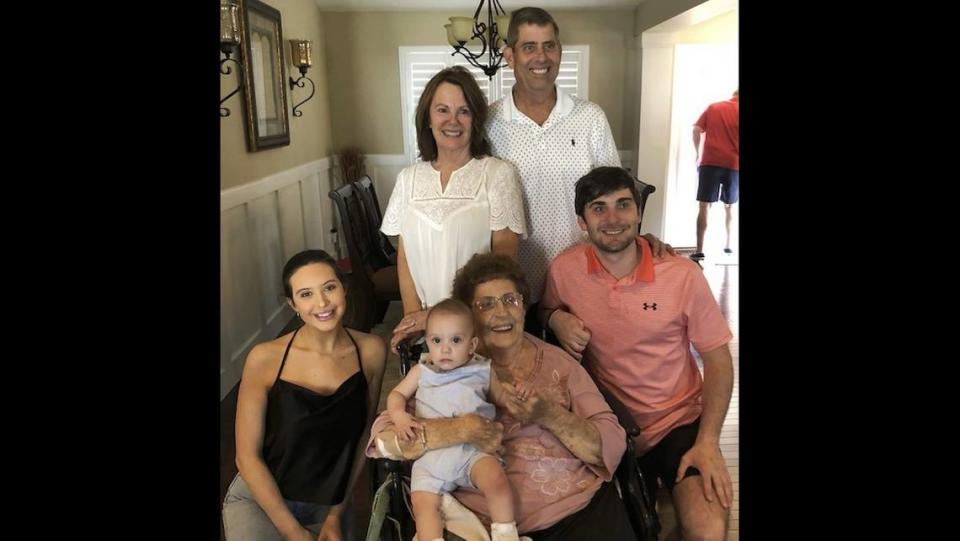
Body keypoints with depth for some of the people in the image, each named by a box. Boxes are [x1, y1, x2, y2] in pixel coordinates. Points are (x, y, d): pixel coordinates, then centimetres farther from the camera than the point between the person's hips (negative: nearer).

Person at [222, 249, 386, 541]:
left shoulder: (371, 351, -11)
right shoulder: (266, 359, -18)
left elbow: (363, 436, 1)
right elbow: (248, 456, -11)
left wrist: (337, 513, 2)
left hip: (329, 505, 3)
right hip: (260, 499, -2)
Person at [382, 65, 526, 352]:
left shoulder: (498, 173, -6)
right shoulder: (409, 178, 6)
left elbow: (505, 254, -10)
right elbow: (404, 254, 6)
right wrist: (413, 314, -6)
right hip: (424, 318, 3)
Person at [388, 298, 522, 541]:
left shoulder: (483, 371, 12)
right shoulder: (421, 371, 15)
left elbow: (503, 400, 20)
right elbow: (397, 394, 18)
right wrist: (399, 415, -4)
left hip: (472, 448, -2)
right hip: (429, 454, 2)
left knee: (496, 480, -26)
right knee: (423, 504, -16)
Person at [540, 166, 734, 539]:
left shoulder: (683, 275, -13)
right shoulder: (564, 270, -8)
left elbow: (718, 360, -4)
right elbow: (545, 310, 14)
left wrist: (708, 442, -13)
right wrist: (557, 318, -11)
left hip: (678, 424, -1)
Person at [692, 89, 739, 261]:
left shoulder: (713, 107, 9)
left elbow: (696, 130, 2)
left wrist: (698, 153, 13)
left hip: (710, 162, 0)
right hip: (734, 165, 0)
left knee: (704, 207, -3)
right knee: (729, 206, 19)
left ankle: (699, 251, -9)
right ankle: (728, 245, 24)